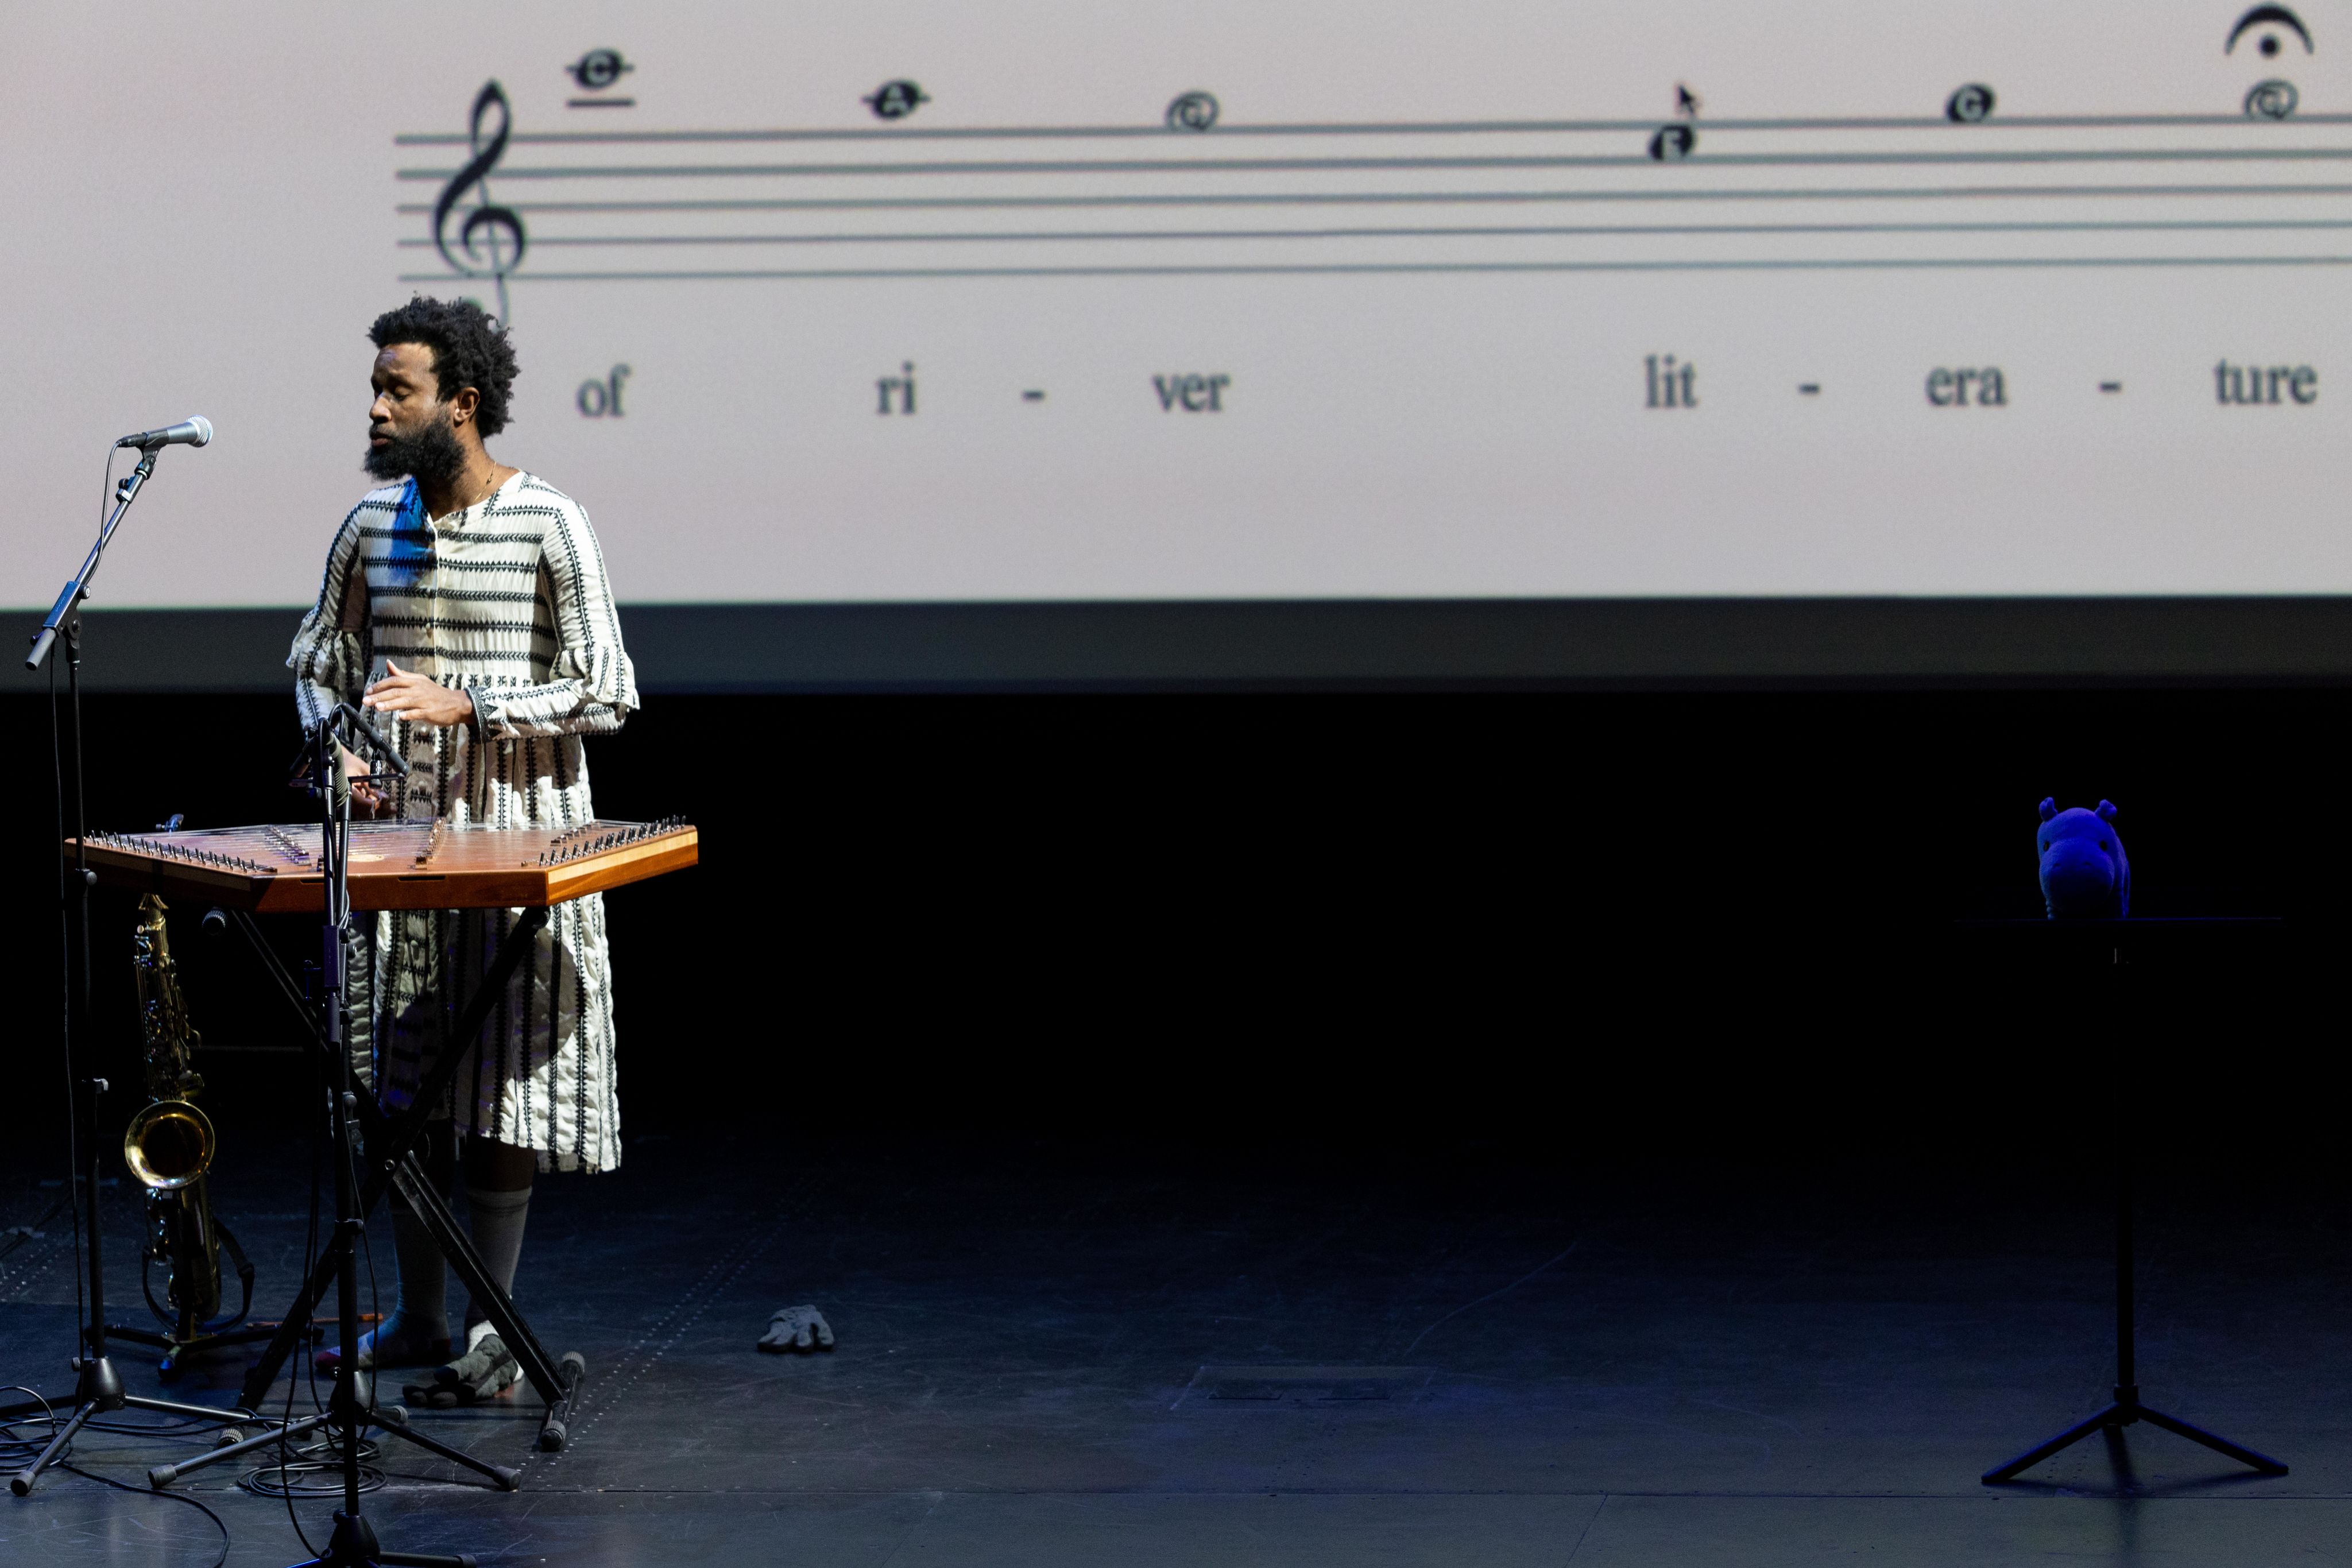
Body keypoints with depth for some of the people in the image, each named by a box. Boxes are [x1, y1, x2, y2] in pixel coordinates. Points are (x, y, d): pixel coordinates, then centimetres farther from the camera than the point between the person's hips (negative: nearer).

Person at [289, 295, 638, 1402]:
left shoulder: (550, 524, -9)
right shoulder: (373, 521, 7)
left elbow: (605, 694, -10)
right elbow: (319, 657, 19)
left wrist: (466, 704, -19)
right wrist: (337, 744, 0)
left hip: (514, 832, -5)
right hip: (395, 826, 5)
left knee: (501, 1075, -3)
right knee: (400, 1075, 9)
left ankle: (492, 1332, 3)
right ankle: (417, 1317, 18)